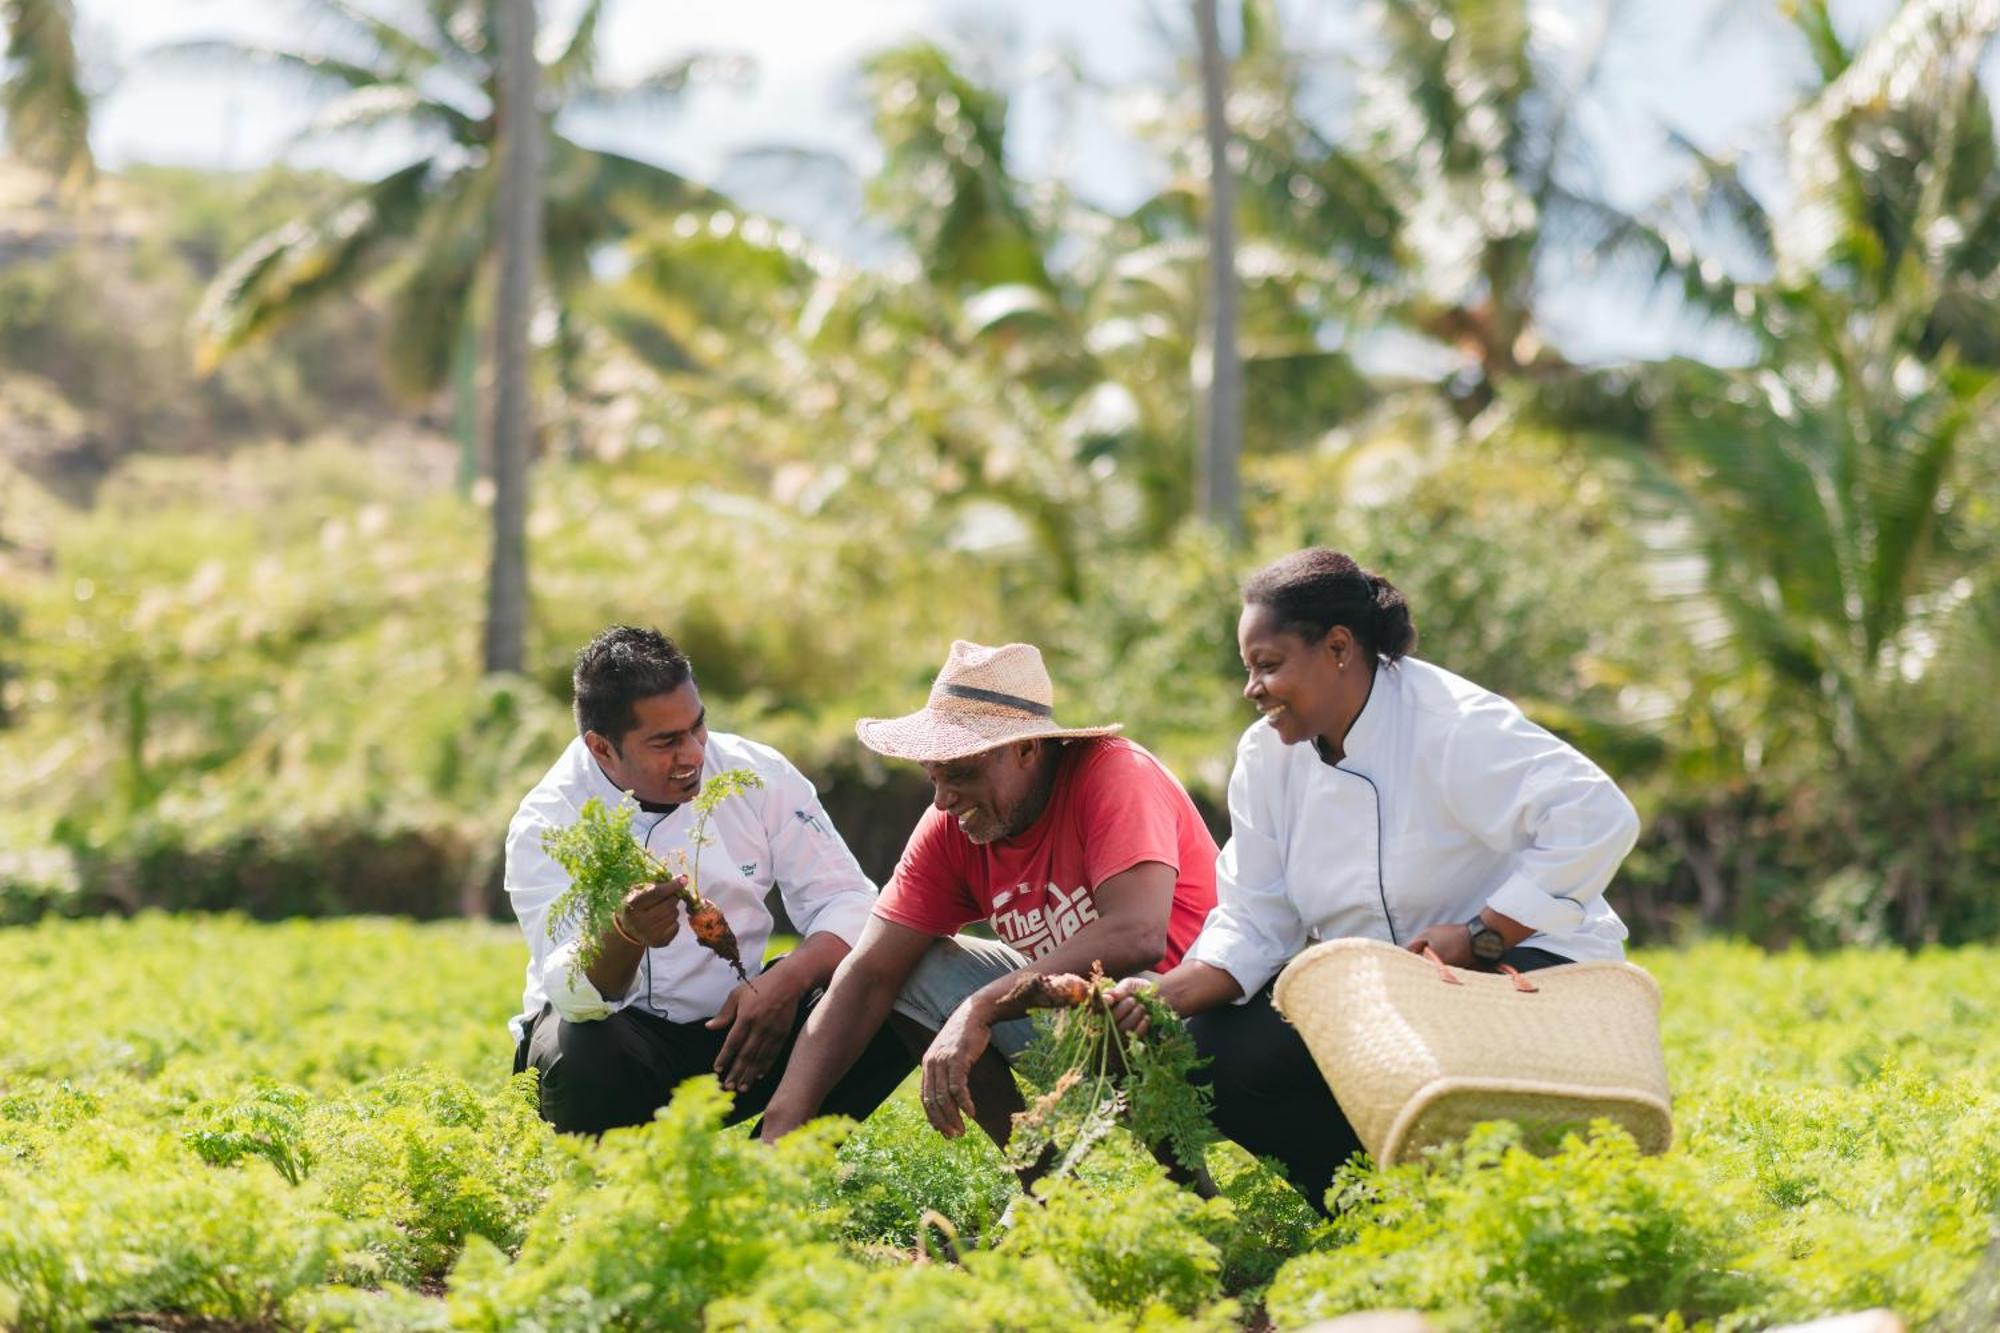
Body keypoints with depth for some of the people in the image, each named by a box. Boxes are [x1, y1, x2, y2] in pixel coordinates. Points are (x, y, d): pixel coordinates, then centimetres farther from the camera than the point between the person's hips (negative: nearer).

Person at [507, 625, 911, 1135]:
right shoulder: (547, 825, -14)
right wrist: (625, 936, -50)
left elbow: (846, 901, -4)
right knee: (582, 1054, -39)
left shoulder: (758, 775, -5)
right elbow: (574, 993, -26)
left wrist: (788, 978, -25)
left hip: (732, 1028, 3)